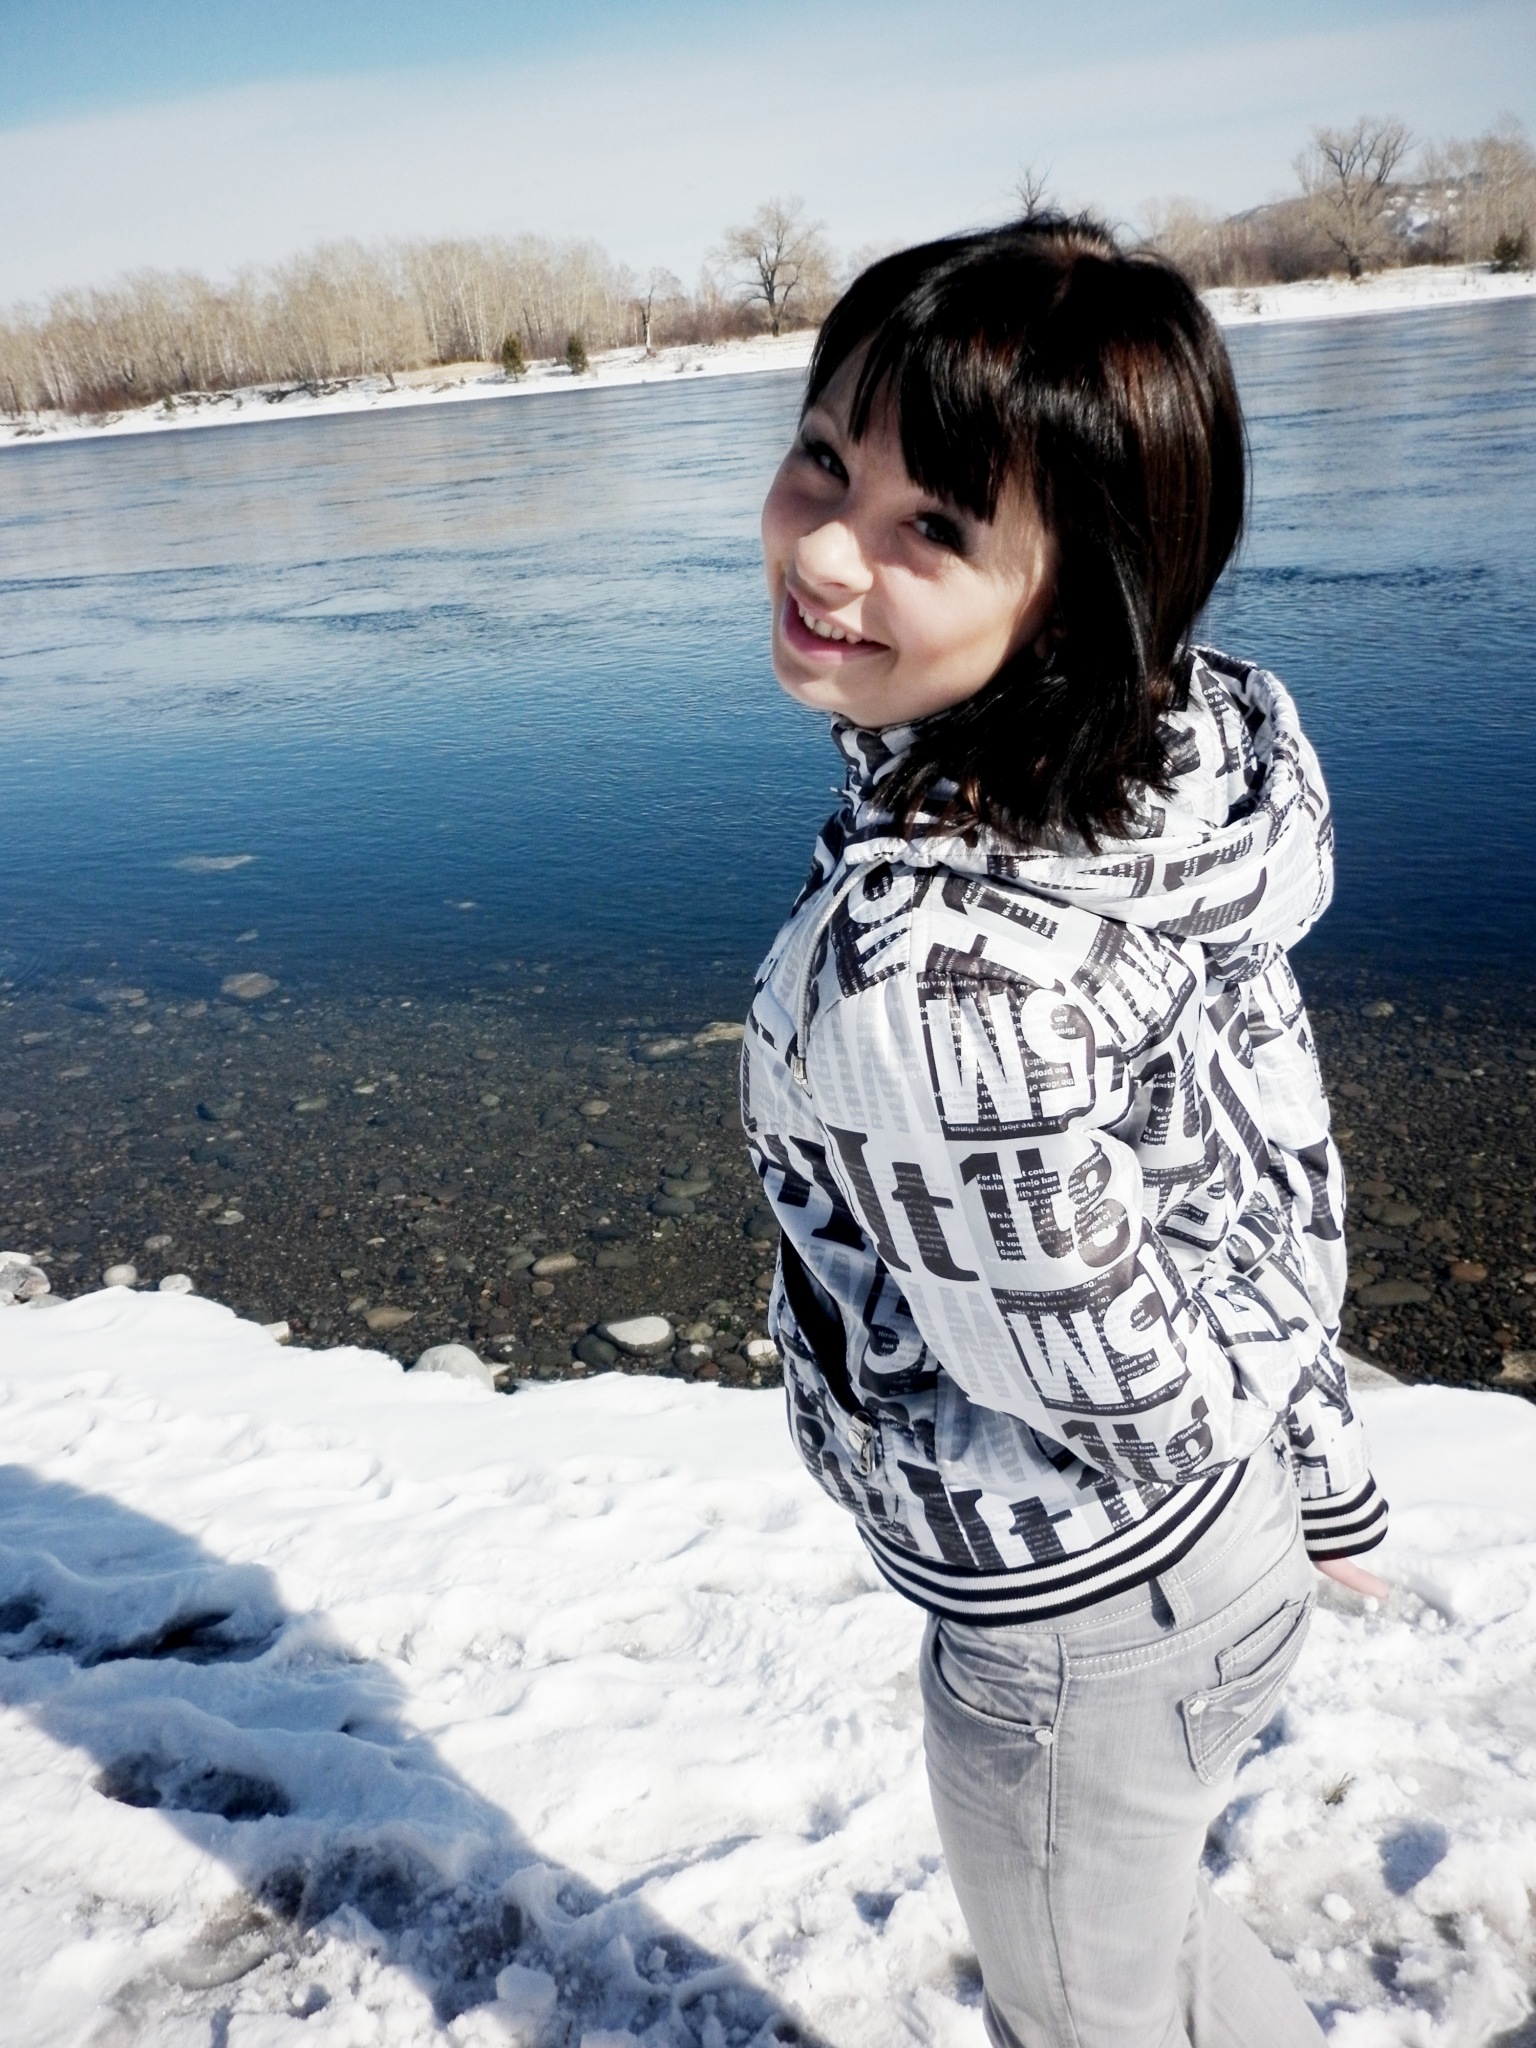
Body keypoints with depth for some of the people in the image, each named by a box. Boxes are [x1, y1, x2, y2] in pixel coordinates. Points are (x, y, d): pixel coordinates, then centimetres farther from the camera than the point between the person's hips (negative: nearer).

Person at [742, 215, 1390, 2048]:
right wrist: (1321, 1467, 12)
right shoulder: (1178, 747, -13)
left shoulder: (928, 964, -40)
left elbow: (1115, 1393, -28)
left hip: (1086, 1624, -7)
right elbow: (1284, 1138, -2)